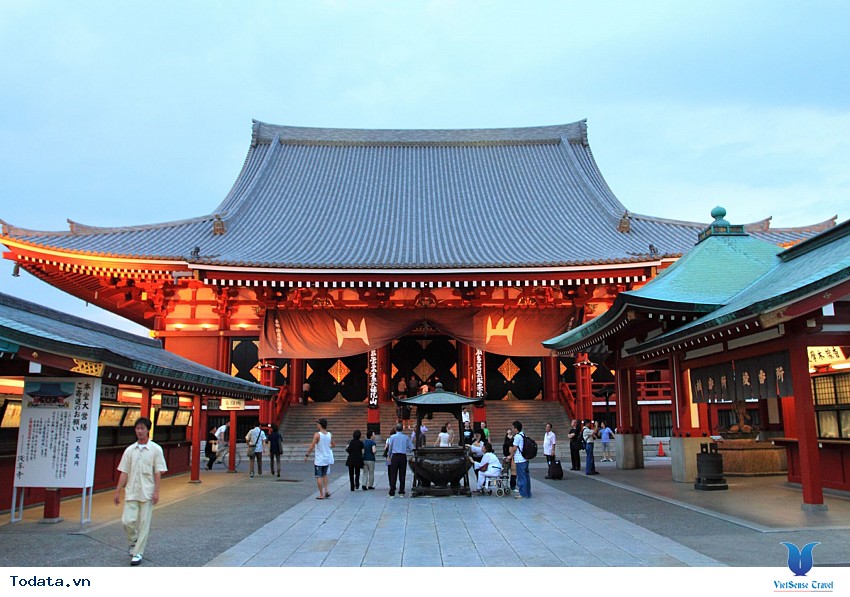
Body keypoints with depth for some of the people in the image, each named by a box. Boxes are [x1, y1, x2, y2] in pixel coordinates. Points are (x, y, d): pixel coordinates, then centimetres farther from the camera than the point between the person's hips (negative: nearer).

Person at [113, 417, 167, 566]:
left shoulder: (155, 449, -4)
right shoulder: (130, 450, 5)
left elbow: (158, 473, -5)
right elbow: (124, 473, 7)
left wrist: (156, 492, -10)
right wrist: (117, 492, 3)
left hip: (147, 493, -2)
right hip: (131, 492, 3)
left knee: (144, 523, 1)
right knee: (127, 520, -4)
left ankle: (138, 553, 13)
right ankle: (134, 541, 25)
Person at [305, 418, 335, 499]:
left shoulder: (317, 434, -15)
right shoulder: (330, 435, 1)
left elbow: (312, 446, -17)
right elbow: (333, 445, 13)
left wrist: (307, 455, -7)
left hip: (319, 460, -5)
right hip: (327, 459, 5)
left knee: (319, 477, 3)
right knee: (324, 475, 22)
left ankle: (321, 495, 4)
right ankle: (326, 490, 10)